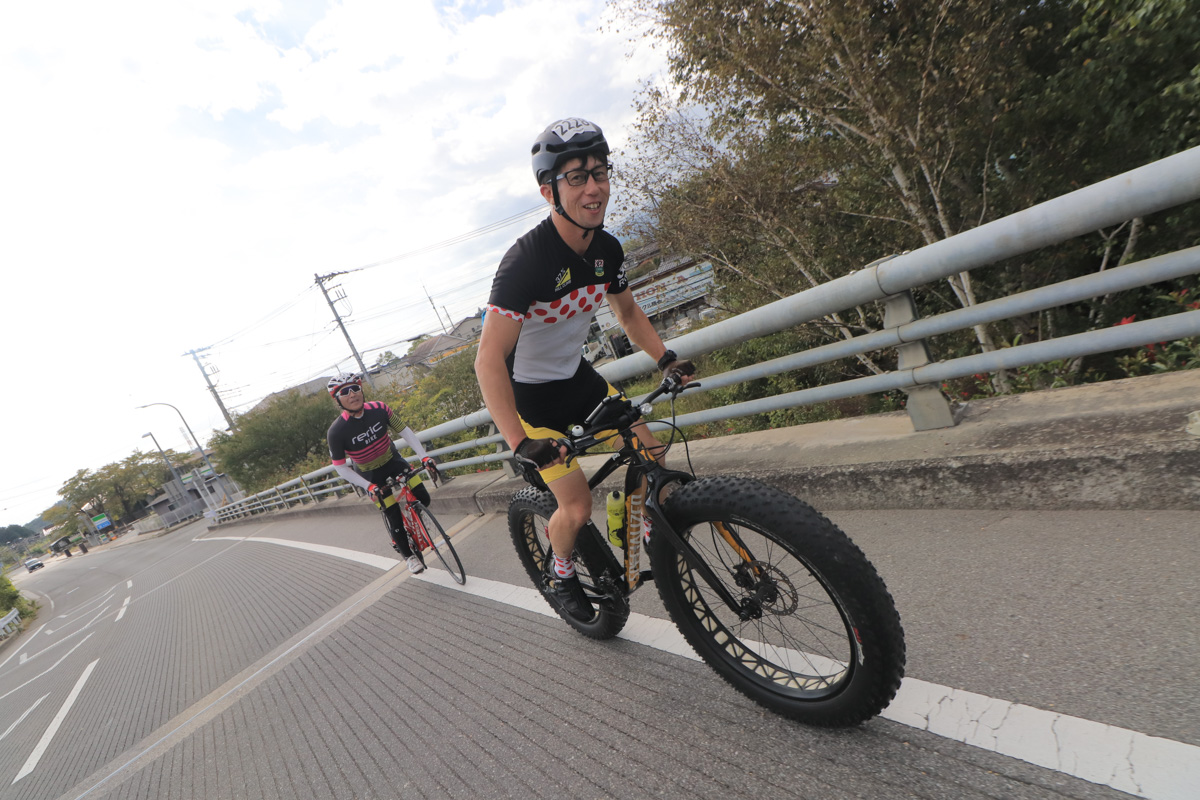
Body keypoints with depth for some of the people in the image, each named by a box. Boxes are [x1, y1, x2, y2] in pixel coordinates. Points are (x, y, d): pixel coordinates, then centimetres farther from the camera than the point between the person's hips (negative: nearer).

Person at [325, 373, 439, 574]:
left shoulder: (379, 409, -20)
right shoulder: (336, 431, -26)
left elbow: (404, 431, -10)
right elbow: (340, 467, -16)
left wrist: (423, 456, -20)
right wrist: (368, 486, -23)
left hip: (394, 461, 3)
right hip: (371, 475, -3)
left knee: (424, 501, -4)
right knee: (394, 517, -1)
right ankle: (408, 555, 24)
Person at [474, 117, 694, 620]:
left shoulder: (607, 249, -7)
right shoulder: (526, 261, -29)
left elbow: (627, 312, 11)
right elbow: (489, 360, -33)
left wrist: (665, 359, -3)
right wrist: (519, 442, -41)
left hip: (577, 375, 6)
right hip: (531, 393, -6)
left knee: (652, 456, 1)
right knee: (578, 507, -8)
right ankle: (562, 575, 25)